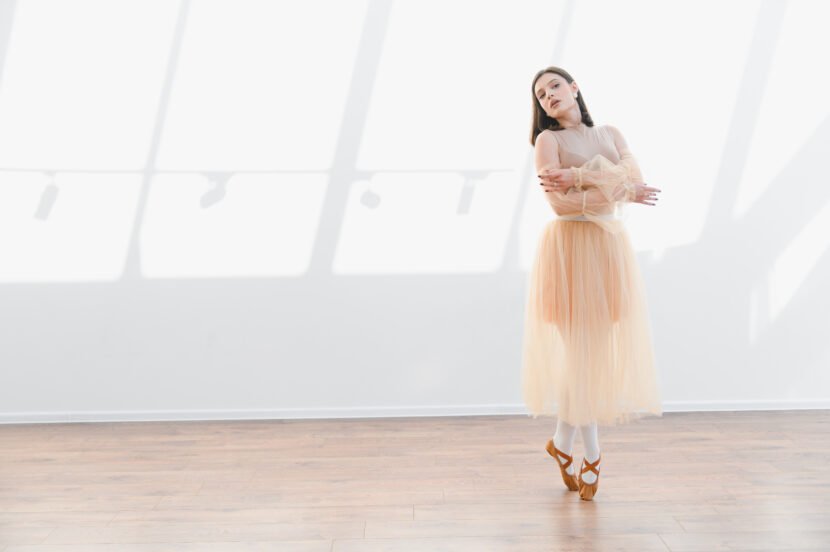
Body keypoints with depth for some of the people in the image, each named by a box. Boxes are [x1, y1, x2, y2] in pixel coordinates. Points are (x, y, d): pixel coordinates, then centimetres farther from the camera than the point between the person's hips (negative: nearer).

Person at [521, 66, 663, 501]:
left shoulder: (611, 134, 14)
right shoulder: (548, 140, -1)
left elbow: (637, 179, -4)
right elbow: (559, 203, -14)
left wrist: (580, 177, -15)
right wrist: (621, 191, -10)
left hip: (611, 248, 5)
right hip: (570, 248, -5)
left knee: (601, 349, 7)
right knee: (582, 350, -2)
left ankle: (563, 442, 24)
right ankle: (592, 454, 12)